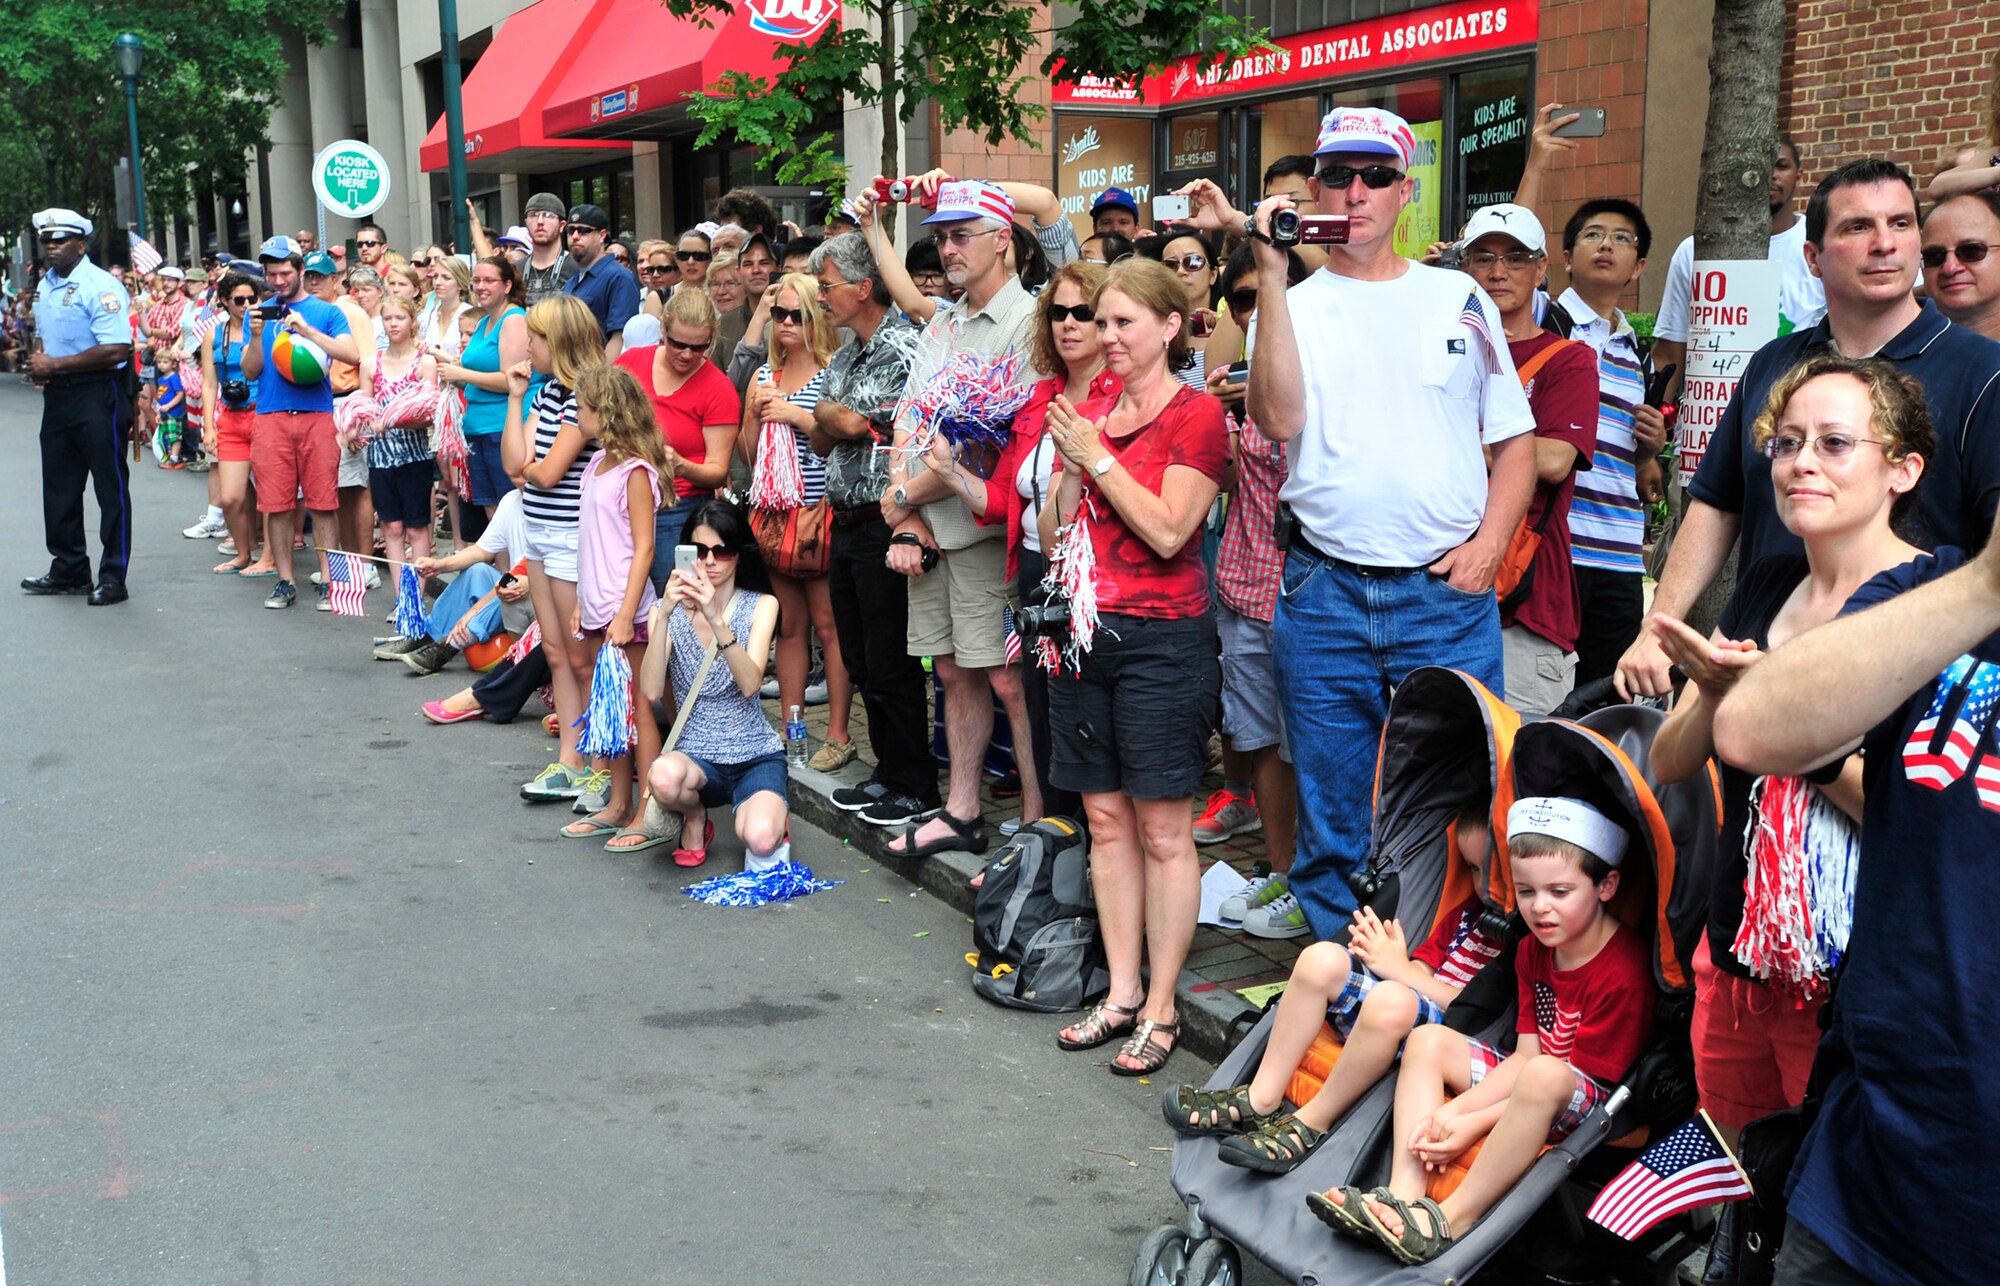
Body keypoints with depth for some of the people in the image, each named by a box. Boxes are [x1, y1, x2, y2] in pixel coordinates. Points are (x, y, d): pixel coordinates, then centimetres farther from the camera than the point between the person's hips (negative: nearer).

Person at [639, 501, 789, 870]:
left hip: (755, 754, -1)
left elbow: (750, 684, -20)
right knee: (665, 777, -36)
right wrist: (665, 615, -28)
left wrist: (715, 619, -33)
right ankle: (695, 819, 1)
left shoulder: (760, 606, -2)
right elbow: (651, 690, -17)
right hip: (697, 756, 1)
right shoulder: (668, 611, 0)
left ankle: (773, 824, 9)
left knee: (760, 839, -30)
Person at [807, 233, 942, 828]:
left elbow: (853, 422, -19)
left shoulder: (904, 348, -13)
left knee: (891, 666, -3)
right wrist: (829, 423, -6)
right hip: (847, 522, 9)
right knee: (860, 662, 14)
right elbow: (823, 441, 16)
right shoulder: (844, 357, 15)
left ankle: (916, 786, 9)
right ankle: (887, 772, 26)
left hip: (886, 522, -9)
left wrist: (828, 412, 2)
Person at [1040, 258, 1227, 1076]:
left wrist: (1097, 455, -12)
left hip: (1161, 636, -7)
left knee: (1163, 830, -1)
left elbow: (1168, 530, -16)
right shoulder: (1091, 414, 13)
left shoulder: (1196, 413, -6)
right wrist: (1071, 467, -4)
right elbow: (1052, 535, 12)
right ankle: (1120, 992, 20)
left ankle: (1160, 1009, 7)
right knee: (1106, 820, 10)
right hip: (1086, 632, 7)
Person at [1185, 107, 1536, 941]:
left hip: (1448, 593, 0)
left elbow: (1514, 438, 12)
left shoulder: (1459, 300, 10)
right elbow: (1279, 419, -13)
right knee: (1332, 817, 8)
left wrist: (1489, 543, -3)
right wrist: (1270, 272, -14)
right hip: (1324, 595, 0)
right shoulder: (1294, 305, 7)